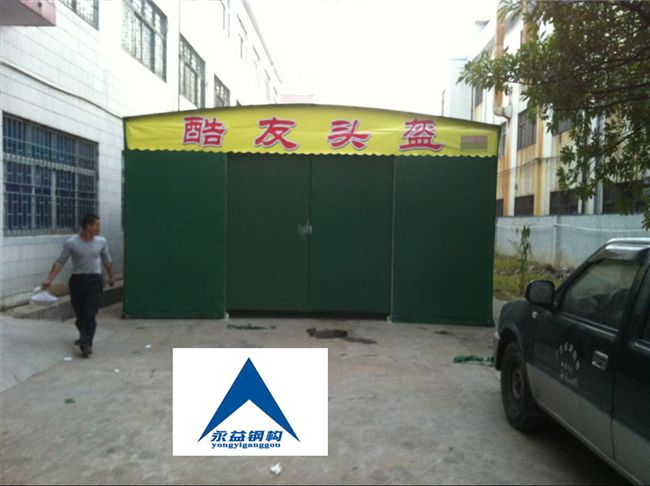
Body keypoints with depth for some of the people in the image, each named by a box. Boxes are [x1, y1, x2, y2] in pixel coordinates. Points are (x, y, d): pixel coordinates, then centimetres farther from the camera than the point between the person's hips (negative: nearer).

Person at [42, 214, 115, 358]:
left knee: (90, 314, -12)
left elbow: (107, 260, 15)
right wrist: (49, 279, -11)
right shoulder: (71, 243, -7)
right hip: (77, 280, 0)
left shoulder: (101, 241, 0)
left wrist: (111, 277, 23)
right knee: (79, 314, 11)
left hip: (95, 281, 0)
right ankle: (84, 337, 37)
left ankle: (86, 344, -10)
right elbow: (60, 262, -3)